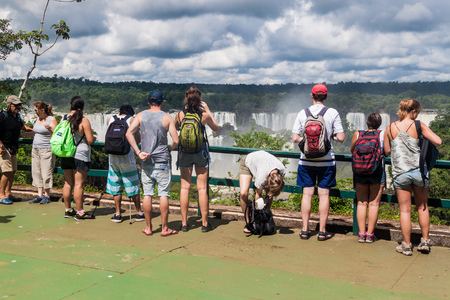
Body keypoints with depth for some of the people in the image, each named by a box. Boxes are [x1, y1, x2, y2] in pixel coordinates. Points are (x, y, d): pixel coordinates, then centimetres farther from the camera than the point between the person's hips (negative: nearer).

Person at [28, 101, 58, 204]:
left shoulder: (51, 120, -8)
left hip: (47, 150, -7)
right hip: (35, 149, 8)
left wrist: (49, 129, -28)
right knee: (36, 172, 6)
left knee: (46, 173, -4)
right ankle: (39, 195, 12)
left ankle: (47, 196, 5)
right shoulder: (38, 119, 13)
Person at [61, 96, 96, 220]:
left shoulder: (64, 119, 5)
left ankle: (68, 210, 21)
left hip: (65, 156, 6)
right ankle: (80, 212, 1)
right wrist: (92, 136, 8)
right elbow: (90, 140, -14)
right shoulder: (84, 120, -11)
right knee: (79, 184, -3)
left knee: (68, 183, 12)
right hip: (80, 156, -6)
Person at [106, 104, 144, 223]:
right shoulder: (132, 120, 1)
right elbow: (138, 140, -1)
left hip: (113, 158, 3)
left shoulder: (111, 119, 10)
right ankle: (139, 213, 12)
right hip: (127, 158, -3)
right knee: (133, 186, 5)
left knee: (115, 186, 11)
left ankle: (117, 214, 12)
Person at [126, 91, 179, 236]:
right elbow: (176, 140, -9)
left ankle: (148, 228, 14)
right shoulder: (167, 117, -3)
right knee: (163, 194, 2)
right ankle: (164, 228, 7)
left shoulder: (141, 116, 4)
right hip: (162, 160, -3)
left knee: (147, 194, 7)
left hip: (146, 161, 3)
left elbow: (129, 133, -6)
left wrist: (138, 152, -6)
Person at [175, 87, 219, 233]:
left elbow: (175, 128, 15)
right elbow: (216, 128, 10)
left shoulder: (180, 115, -6)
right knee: (202, 188, 4)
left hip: (184, 152, 1)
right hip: (201, 151, -1)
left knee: (185, 187, 7)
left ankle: (184, 223, 9)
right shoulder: (204, 115, -8)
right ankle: (205, 223, 9)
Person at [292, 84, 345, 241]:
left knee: (307, 194, 7)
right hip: (326, 160, -1)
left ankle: (304, 230, 11)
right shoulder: (333, 113, -4)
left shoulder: (302, 113, -1)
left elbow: (295, 138, -2)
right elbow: (341, 138, -6)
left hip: (306, 160, 1)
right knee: (324, 195, 4)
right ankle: (322, 231, 9)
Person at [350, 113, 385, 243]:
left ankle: (361, 234, 7)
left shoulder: (357, 134, 0)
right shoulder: (383, 135, -4)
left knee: (361, 203, 7)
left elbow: (352, 150, 12)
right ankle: (370, 235, 5)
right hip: (377, 172, -1)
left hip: (360, 171, 1)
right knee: (374, 204, 4)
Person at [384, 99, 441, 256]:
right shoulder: (419, 126, -5)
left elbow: (387, 151, 7)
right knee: (422, 207, 17)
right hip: (419, 170, -1)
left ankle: (406, 246, 12)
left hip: (400, 172, 1)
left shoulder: (390, 128, 1)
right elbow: (438, 142, -10)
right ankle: (425, 241, 22)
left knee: (405, 210, 7)